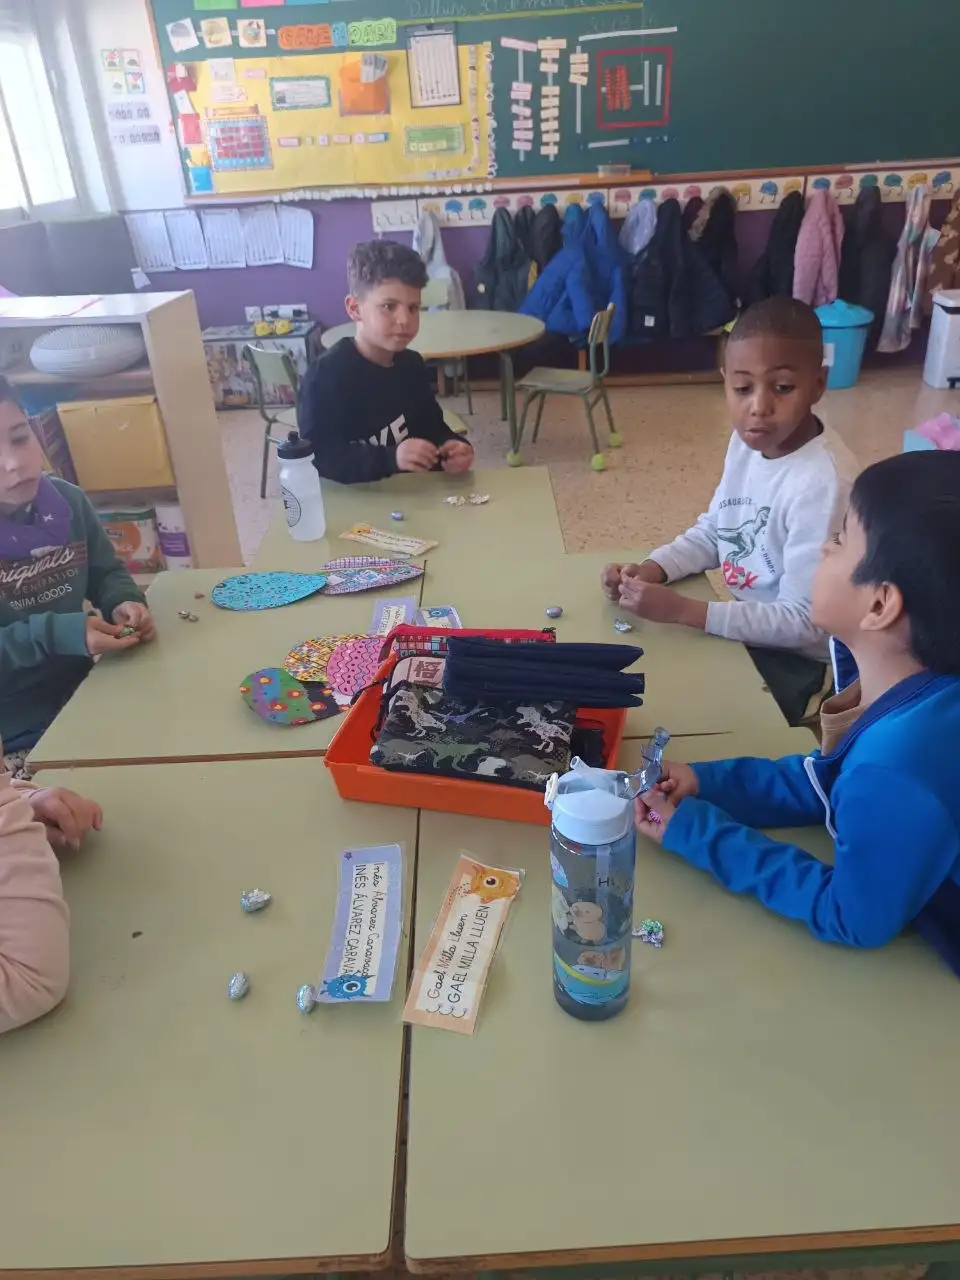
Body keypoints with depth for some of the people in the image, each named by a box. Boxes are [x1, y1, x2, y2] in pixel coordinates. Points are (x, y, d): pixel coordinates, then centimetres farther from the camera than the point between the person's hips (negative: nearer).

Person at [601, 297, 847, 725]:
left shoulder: (817, 487, -29)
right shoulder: (746, 442, -5)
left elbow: (805, 623, -26)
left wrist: (683, 610, -31)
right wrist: (650, 570, -11)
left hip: (791, 657, -7)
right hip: (744, 625, 7)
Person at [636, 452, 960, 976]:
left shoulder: (898, 773, -35)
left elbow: (852, 918, -20)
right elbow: (828, 782, 4)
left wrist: (696, 832, -17)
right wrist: (705, 782, -6)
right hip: (917, 923, 6)